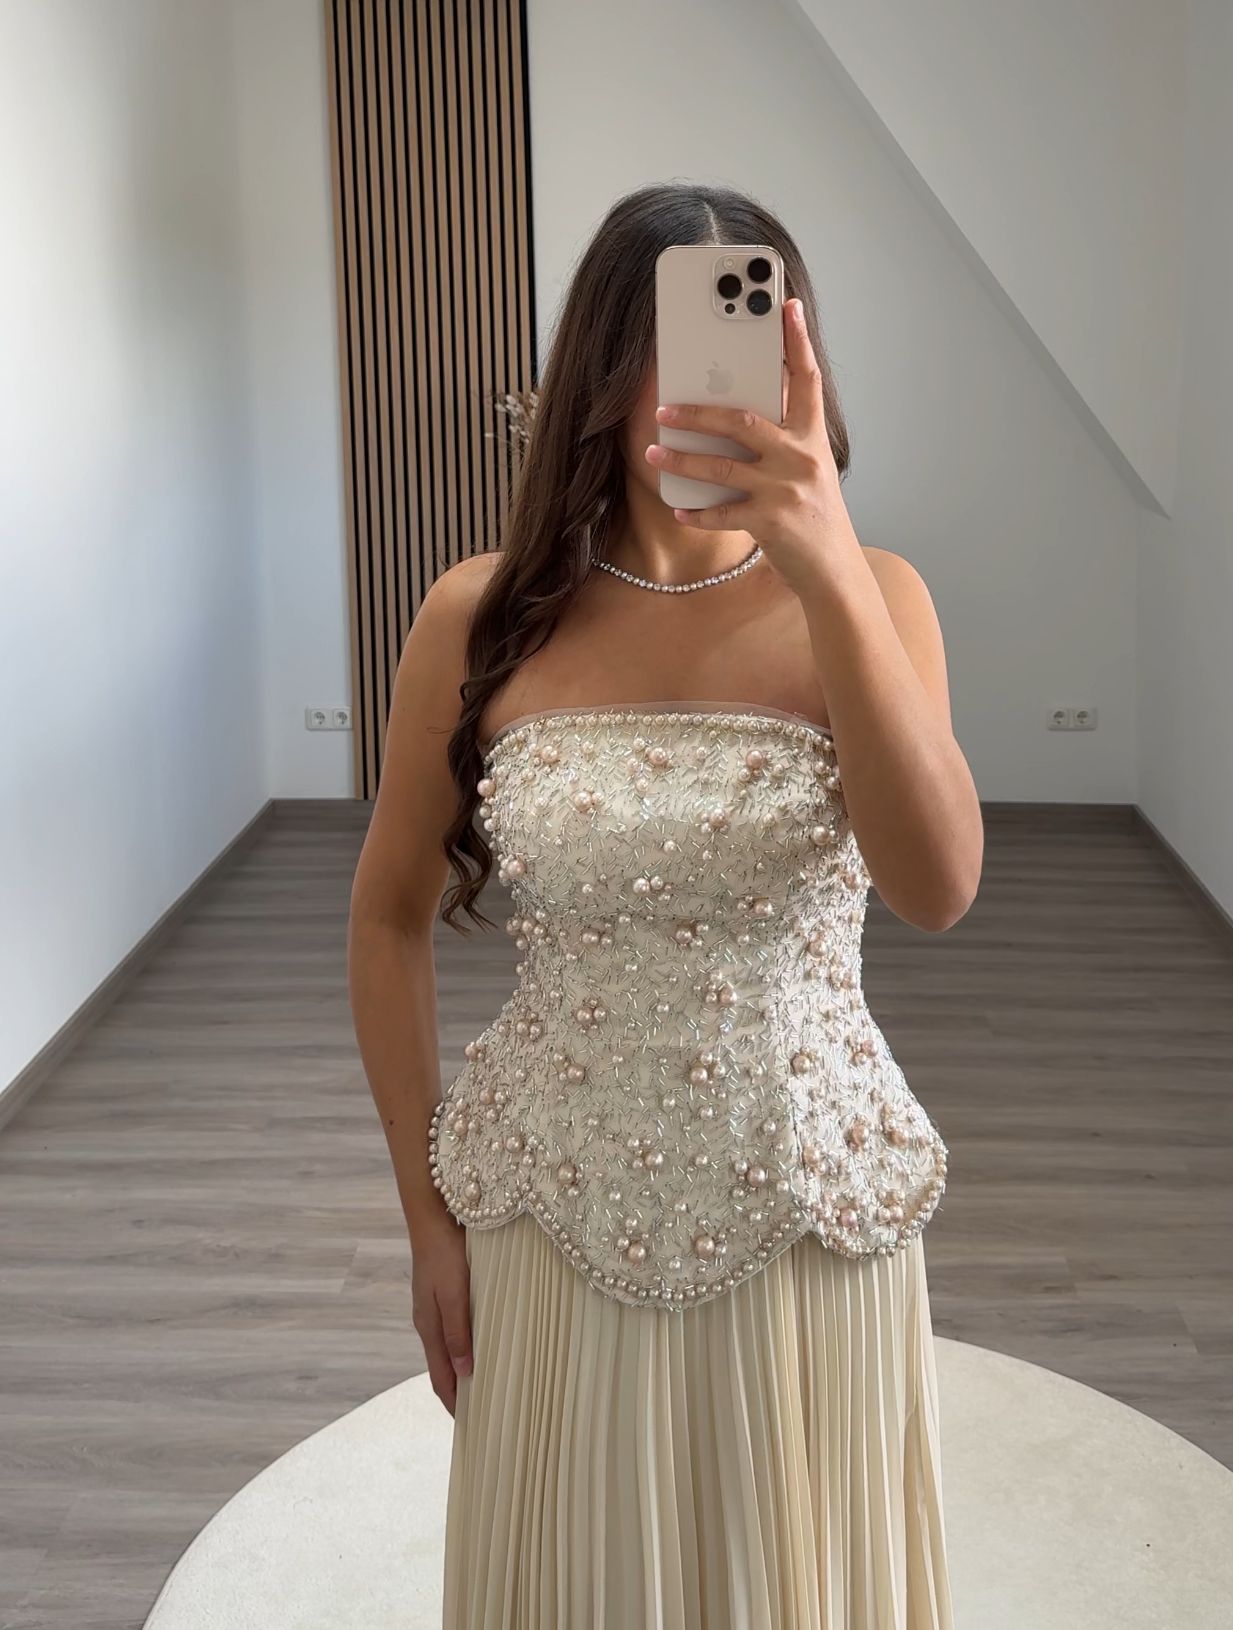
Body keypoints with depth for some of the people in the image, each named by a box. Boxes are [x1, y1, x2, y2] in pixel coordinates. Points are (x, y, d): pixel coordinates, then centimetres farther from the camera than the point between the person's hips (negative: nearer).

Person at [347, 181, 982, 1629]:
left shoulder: (869, 595, -9)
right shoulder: (482, 619, -8)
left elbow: (937, 887, -26)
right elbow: (388, 916, 4)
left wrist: (826, 562, -35)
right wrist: (427, 1212, 4)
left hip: (813, 1212, 0)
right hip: (557, 1218, 0)